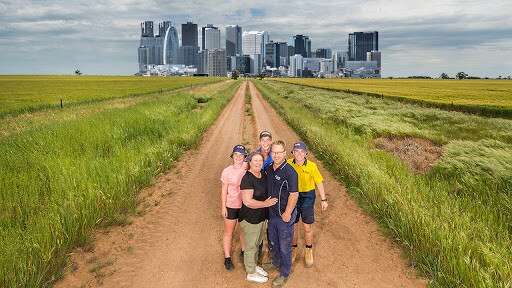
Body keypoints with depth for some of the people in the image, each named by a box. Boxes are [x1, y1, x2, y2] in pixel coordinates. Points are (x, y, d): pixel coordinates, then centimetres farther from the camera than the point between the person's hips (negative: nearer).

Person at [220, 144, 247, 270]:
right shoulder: (227, 171, -14)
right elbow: (224, 191, -7)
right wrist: (223, 207, -5)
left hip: (245, 206, 2)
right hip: (231, 206, -2)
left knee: (244, 230, 21)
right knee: (229, 232, 11)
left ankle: (244, 251, 43)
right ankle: (227, 257, 26)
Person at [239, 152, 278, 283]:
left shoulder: (263, 175, 2)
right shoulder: (247, 179, -25)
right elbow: (247, 201, -29)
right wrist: (265, 204, -25)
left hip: (261, 217, 8)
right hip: (250, 219, -8)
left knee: (257, 244, 25)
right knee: (250, 246, 10)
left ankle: (254, 265, 45)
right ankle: (251, 273, 28)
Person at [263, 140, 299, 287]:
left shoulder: (290, 172, -23)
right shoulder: (268, 169, -1)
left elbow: (294, 194, -21)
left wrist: (287, 213, -18)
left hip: (285, 215, -7)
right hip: (272, 213, 7)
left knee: (284, 246, 9)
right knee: (273, 241, 25)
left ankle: (284, 273, 29)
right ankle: (276, 263, 49)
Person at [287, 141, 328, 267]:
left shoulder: (311, 166, -15)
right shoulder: (288, 164, -10)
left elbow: (319, 183, -4)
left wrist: (324, 200, 1)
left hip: (307, 198, -1)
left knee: (307, 227, 8)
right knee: (293, 226, 14)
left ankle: (308, 251, 31)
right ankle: (294, 249, 37)